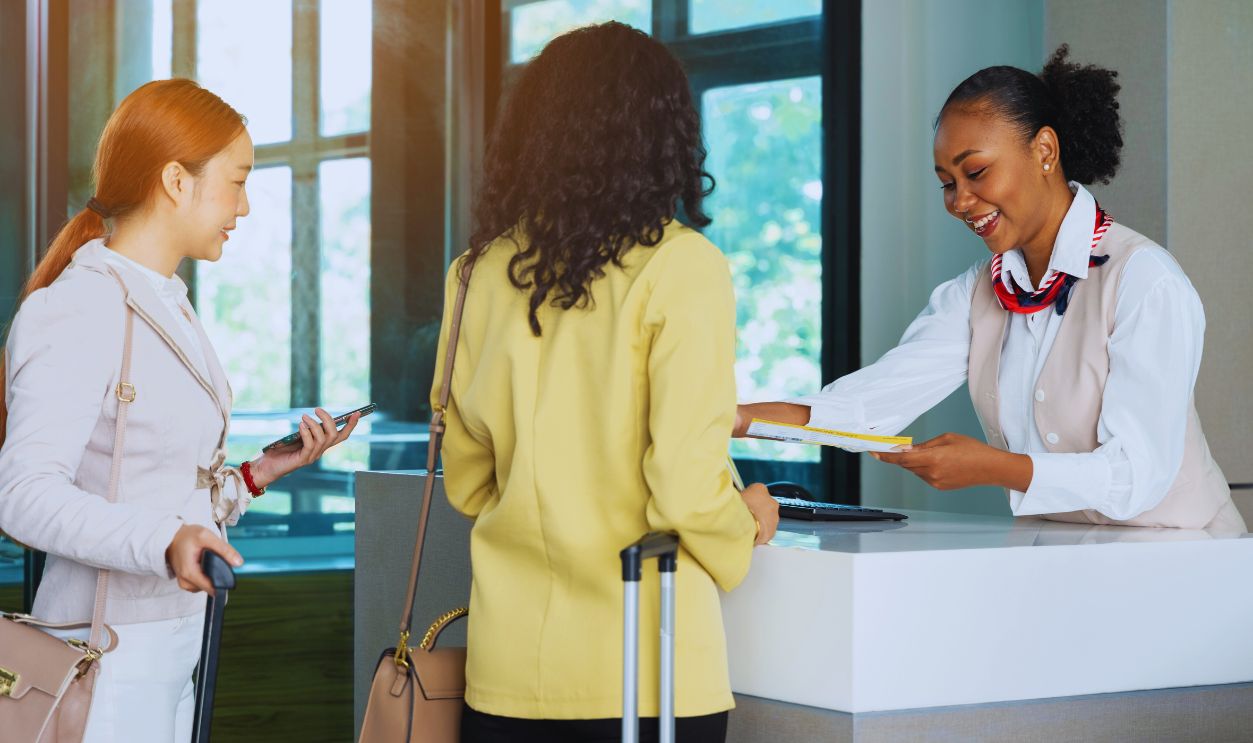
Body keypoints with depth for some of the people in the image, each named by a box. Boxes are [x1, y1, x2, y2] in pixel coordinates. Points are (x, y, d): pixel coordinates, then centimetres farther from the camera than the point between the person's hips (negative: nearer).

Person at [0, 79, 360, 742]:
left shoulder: (169, 308, 15)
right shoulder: (78, 311, -14)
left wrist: (258, 475, 6)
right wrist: (164, 541, -35)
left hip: (174, 635, 9)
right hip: (109, 650, -9)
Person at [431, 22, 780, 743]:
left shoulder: (482, 269, 3)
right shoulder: (681, 265, -10)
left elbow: (465, 480, 11)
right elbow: (685, 487, -14)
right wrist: (746, 528, 7)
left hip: (507, 664, 4)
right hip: (643, 671, -4)